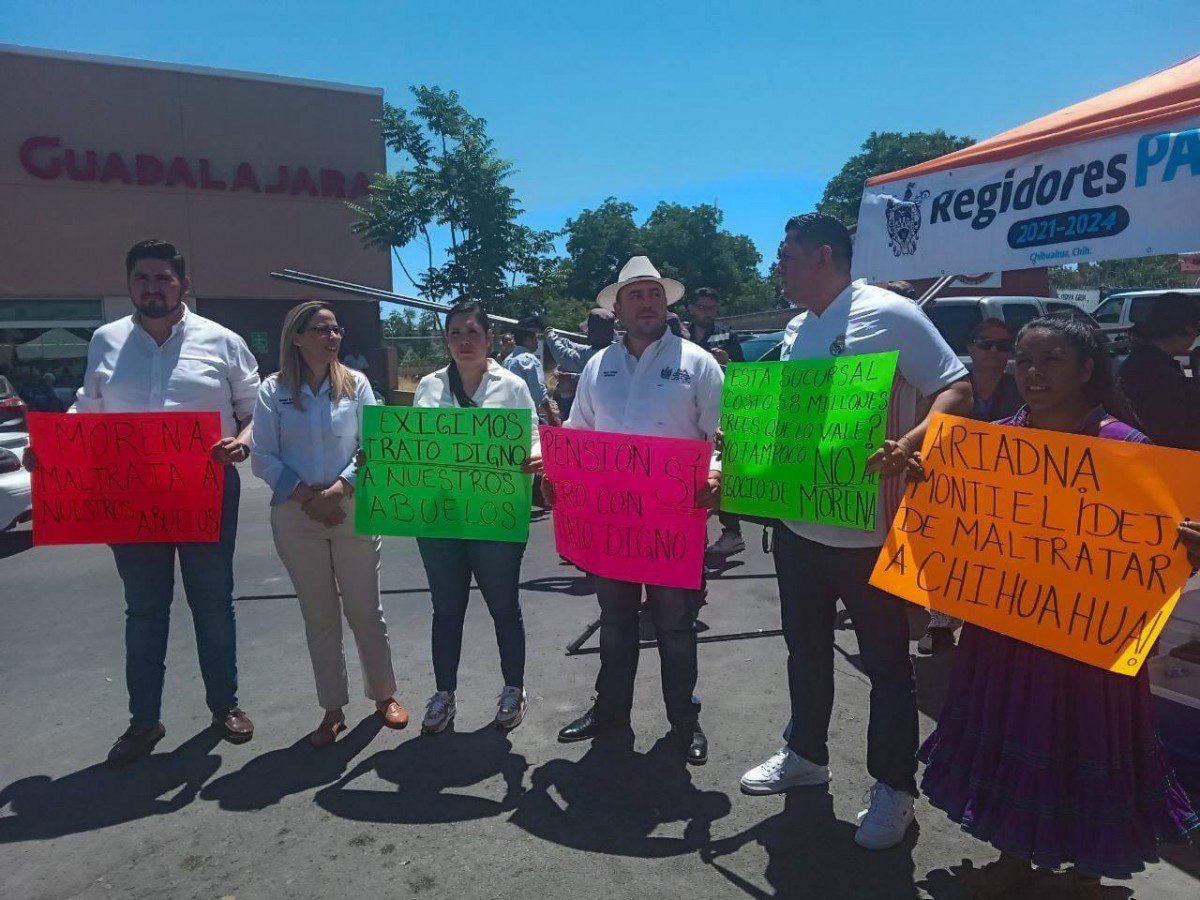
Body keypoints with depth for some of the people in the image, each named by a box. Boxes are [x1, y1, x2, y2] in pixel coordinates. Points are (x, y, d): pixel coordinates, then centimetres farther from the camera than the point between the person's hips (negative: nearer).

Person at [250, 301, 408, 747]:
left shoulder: (355, 384, 2)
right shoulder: (274, 390, 0)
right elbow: (262, 458, -4)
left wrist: (339, 488, -15)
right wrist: (307, 496, -13)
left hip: (353, 510, 0)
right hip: (296, 515, 0)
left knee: (365, 610, 7)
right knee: (319, 617, 10)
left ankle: (384, 695, 26)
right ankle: (332, 710, 23)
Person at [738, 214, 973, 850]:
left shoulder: (889, 314, -11)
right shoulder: (796, 329, 12)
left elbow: (957, 391, -14)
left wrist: (908, 445, -30)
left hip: (869, 531, -7)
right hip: (798, 524, 8)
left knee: (885, 661, 8)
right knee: (806, 648, 20)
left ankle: (894, 788, 25)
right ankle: (806, 753, 39)